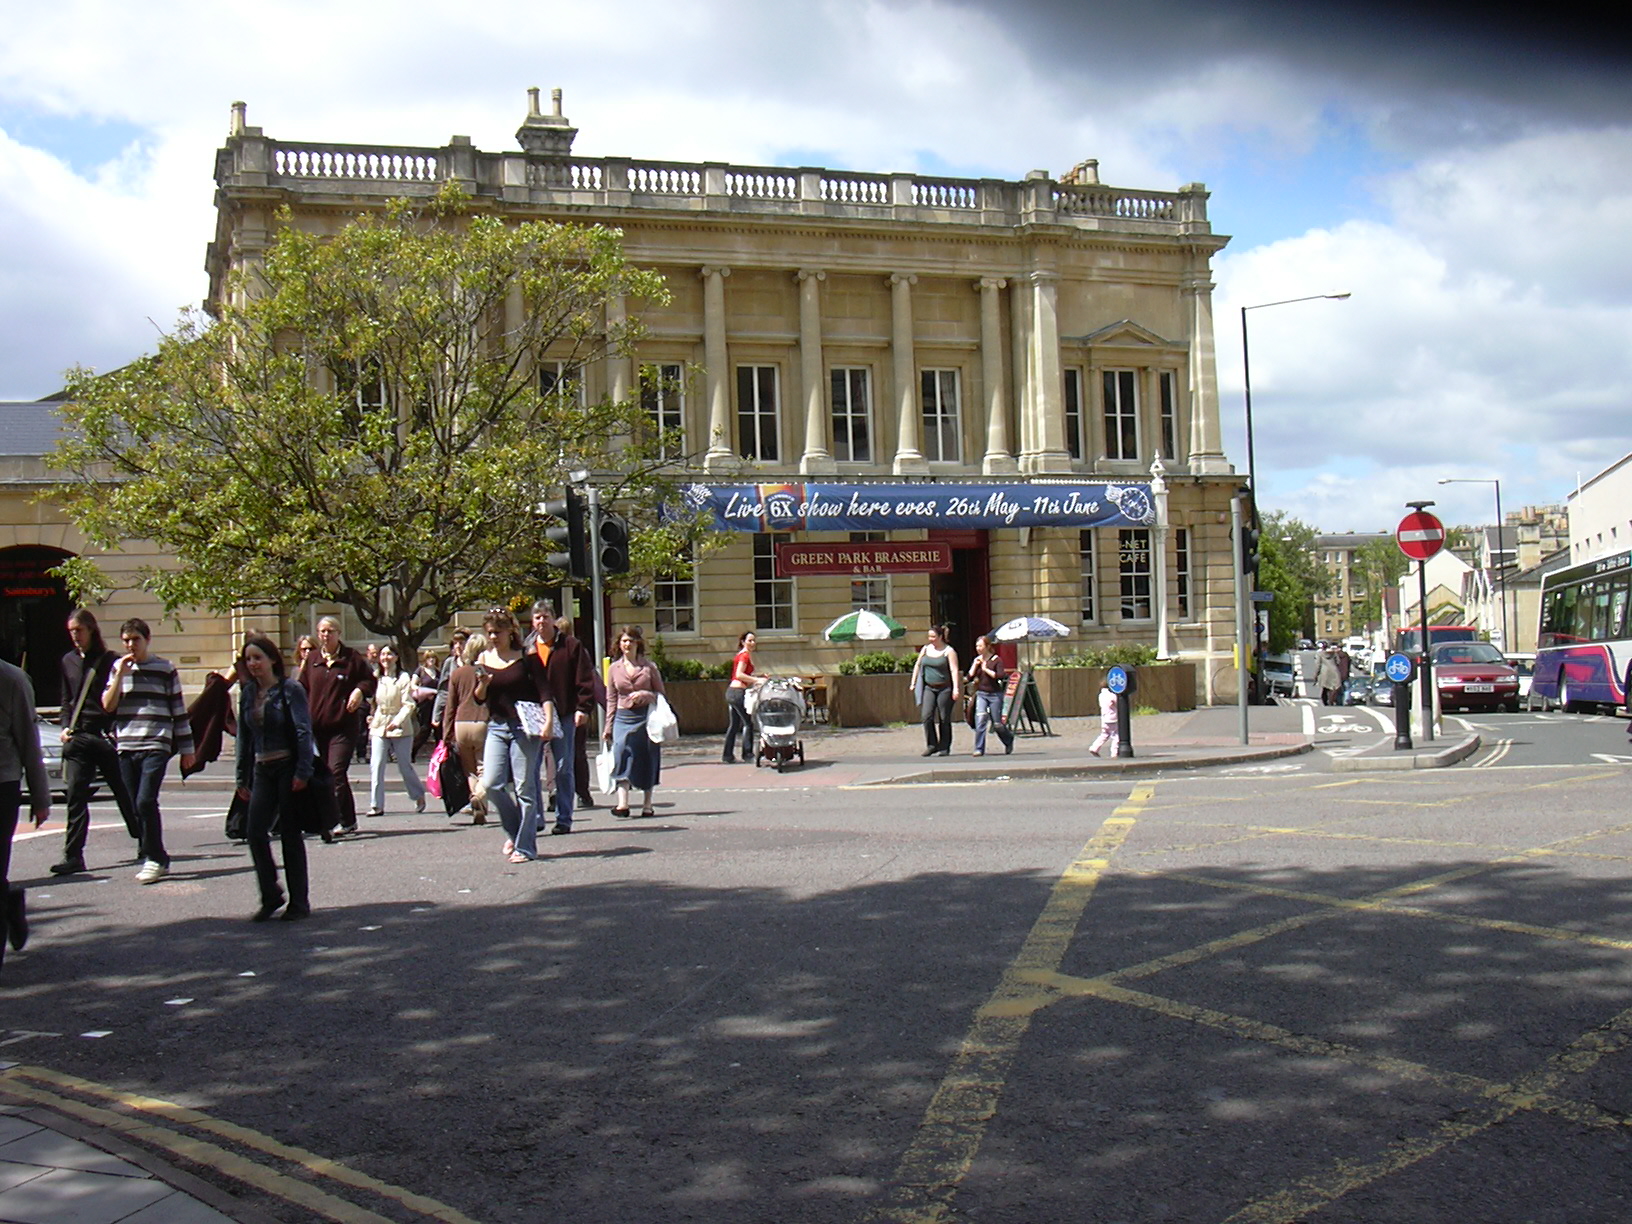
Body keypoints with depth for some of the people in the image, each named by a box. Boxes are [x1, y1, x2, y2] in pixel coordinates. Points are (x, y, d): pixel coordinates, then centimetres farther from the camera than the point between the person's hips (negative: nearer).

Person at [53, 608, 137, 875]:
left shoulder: (110, 660, -2)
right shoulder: (69, 661, 13)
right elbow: (67, 700, 20)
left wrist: (114, 733, -13)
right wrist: (65, 726, 5)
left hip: (106, 735, -4)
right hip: (78, 737, 4)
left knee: (123, 793, 6)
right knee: (75, 794, -4)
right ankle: (73, 856, -4)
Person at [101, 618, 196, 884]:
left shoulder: (165, 669, 4)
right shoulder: (118, 668, 12)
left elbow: (179, 710, 6)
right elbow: (107, 705, 3)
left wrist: (187, 748, 5)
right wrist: (121, 674, -7)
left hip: (156, 746, -4)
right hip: (126, 747, 4)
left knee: (146, 801, -16)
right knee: (136, 806, 5)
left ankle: (155, 859, -7)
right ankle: (148, 857, 15)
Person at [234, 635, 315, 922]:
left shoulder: (290, 690, -8)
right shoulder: (247, 693, 9)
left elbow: (303, 732, -13)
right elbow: (244, 737, 14)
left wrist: (302, 772, -19)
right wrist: (242, 779, 13)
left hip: (288, 768, -5)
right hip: (262, 770, 5)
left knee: (290, 835, 0)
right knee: (254, 832, -4)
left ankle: (299, 902, 11)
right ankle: (270, 897, 10)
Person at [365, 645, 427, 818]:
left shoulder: (403, 678, -8)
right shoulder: (377, 679, 8)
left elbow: (408, 704, -12)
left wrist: (397, 721, -23)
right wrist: (372, 717, 6)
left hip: (400, 728, -4)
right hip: (379, 728, 4)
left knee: (405, 766, 5)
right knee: (376, 766, -8)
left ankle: (419, 796, 28)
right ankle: (376, 805, -6)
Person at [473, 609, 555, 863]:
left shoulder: (527, 657, -3)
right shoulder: (484, 659, 9)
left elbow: (544, 691, -7)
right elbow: (478, 698, 10)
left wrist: (548, 720, -20)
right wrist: (483, 683, -12)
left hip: (525, 726, -4)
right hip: (497, 727, 4)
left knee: (524, 788, -4)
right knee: (491, 784, -6)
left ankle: (525, 846, 3)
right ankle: (514, 830, 18)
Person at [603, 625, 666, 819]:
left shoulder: (649, 667, 4)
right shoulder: (614, 669, 10)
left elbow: (661, 693, 8)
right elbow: (611, 699, 12)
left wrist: (645, 695, -13)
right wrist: (608, 727, 8)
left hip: (646, 716, -1)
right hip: (623, 717, 1)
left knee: (647, 759, 2)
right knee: (622, 755, -15)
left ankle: (647, 804, 12)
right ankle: (622, 803, -22)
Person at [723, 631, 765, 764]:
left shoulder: (741, 655, 19)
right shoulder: (745, 655, -10)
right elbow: (739, 674, -20)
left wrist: (757, 678, 15)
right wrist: (756, 680, -22)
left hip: (731, 692, 10)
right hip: (738, 692, -10)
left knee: (734, 724, 12)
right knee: (748, 723, -3)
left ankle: (727, 755, 13)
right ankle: (747, 753, -1)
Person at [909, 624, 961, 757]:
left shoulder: (949, 651, -5)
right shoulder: (926, 649, 10)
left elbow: (954, 670, -11)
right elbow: (917, 665, 19)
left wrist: (956, 688, -19)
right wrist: (913, 683, 15)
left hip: (944, 689, -4)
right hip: (929, 688, 4)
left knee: (944, 719, 0)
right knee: (926, 716, -9)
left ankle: (944, 748, 9)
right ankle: (932, 745, 1)